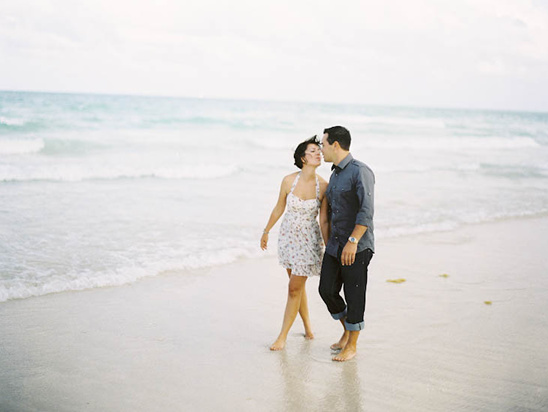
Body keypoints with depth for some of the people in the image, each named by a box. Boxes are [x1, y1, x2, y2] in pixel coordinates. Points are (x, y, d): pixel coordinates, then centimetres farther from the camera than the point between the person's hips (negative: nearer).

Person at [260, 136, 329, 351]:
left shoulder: (323, 186, -12)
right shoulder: (289, 180, -9)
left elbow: (324, 220, -7)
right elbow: (279, 208, 6)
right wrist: (266, 232, 15)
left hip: (309, 239, -3)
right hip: (288, 235, 3)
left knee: (294, 288, -2)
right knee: (298, 285, 15)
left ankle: (282, 337, 8)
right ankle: (307, 327, 33)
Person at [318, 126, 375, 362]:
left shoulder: (360, 172, -13)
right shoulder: (335, 175, 15)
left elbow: (366, 211, -22)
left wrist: (353, 241, -27)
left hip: (357, 247, -8)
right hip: (335, 245, 8)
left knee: (354, 296, 1)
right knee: (327, 291, 6)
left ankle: (351, 346, 13)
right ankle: (347, 331, 28)